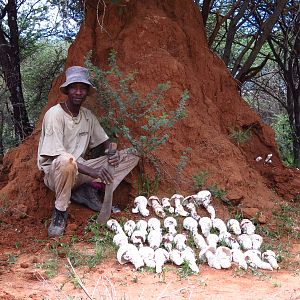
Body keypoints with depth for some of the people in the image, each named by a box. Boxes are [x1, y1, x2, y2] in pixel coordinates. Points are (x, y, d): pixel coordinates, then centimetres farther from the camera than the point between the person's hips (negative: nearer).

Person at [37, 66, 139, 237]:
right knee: (66, 161, -44)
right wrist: (93, 172, -34)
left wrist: (112, 152, -14)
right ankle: (60, 212, -18)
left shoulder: (88, 115, 4)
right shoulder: (54, 115, -17)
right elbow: (57, 156, -24)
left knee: (131, 157, -2)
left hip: (80, 170, 7)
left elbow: (104, 141, 12)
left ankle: (87, 190, -6)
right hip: (54, 173, -6)